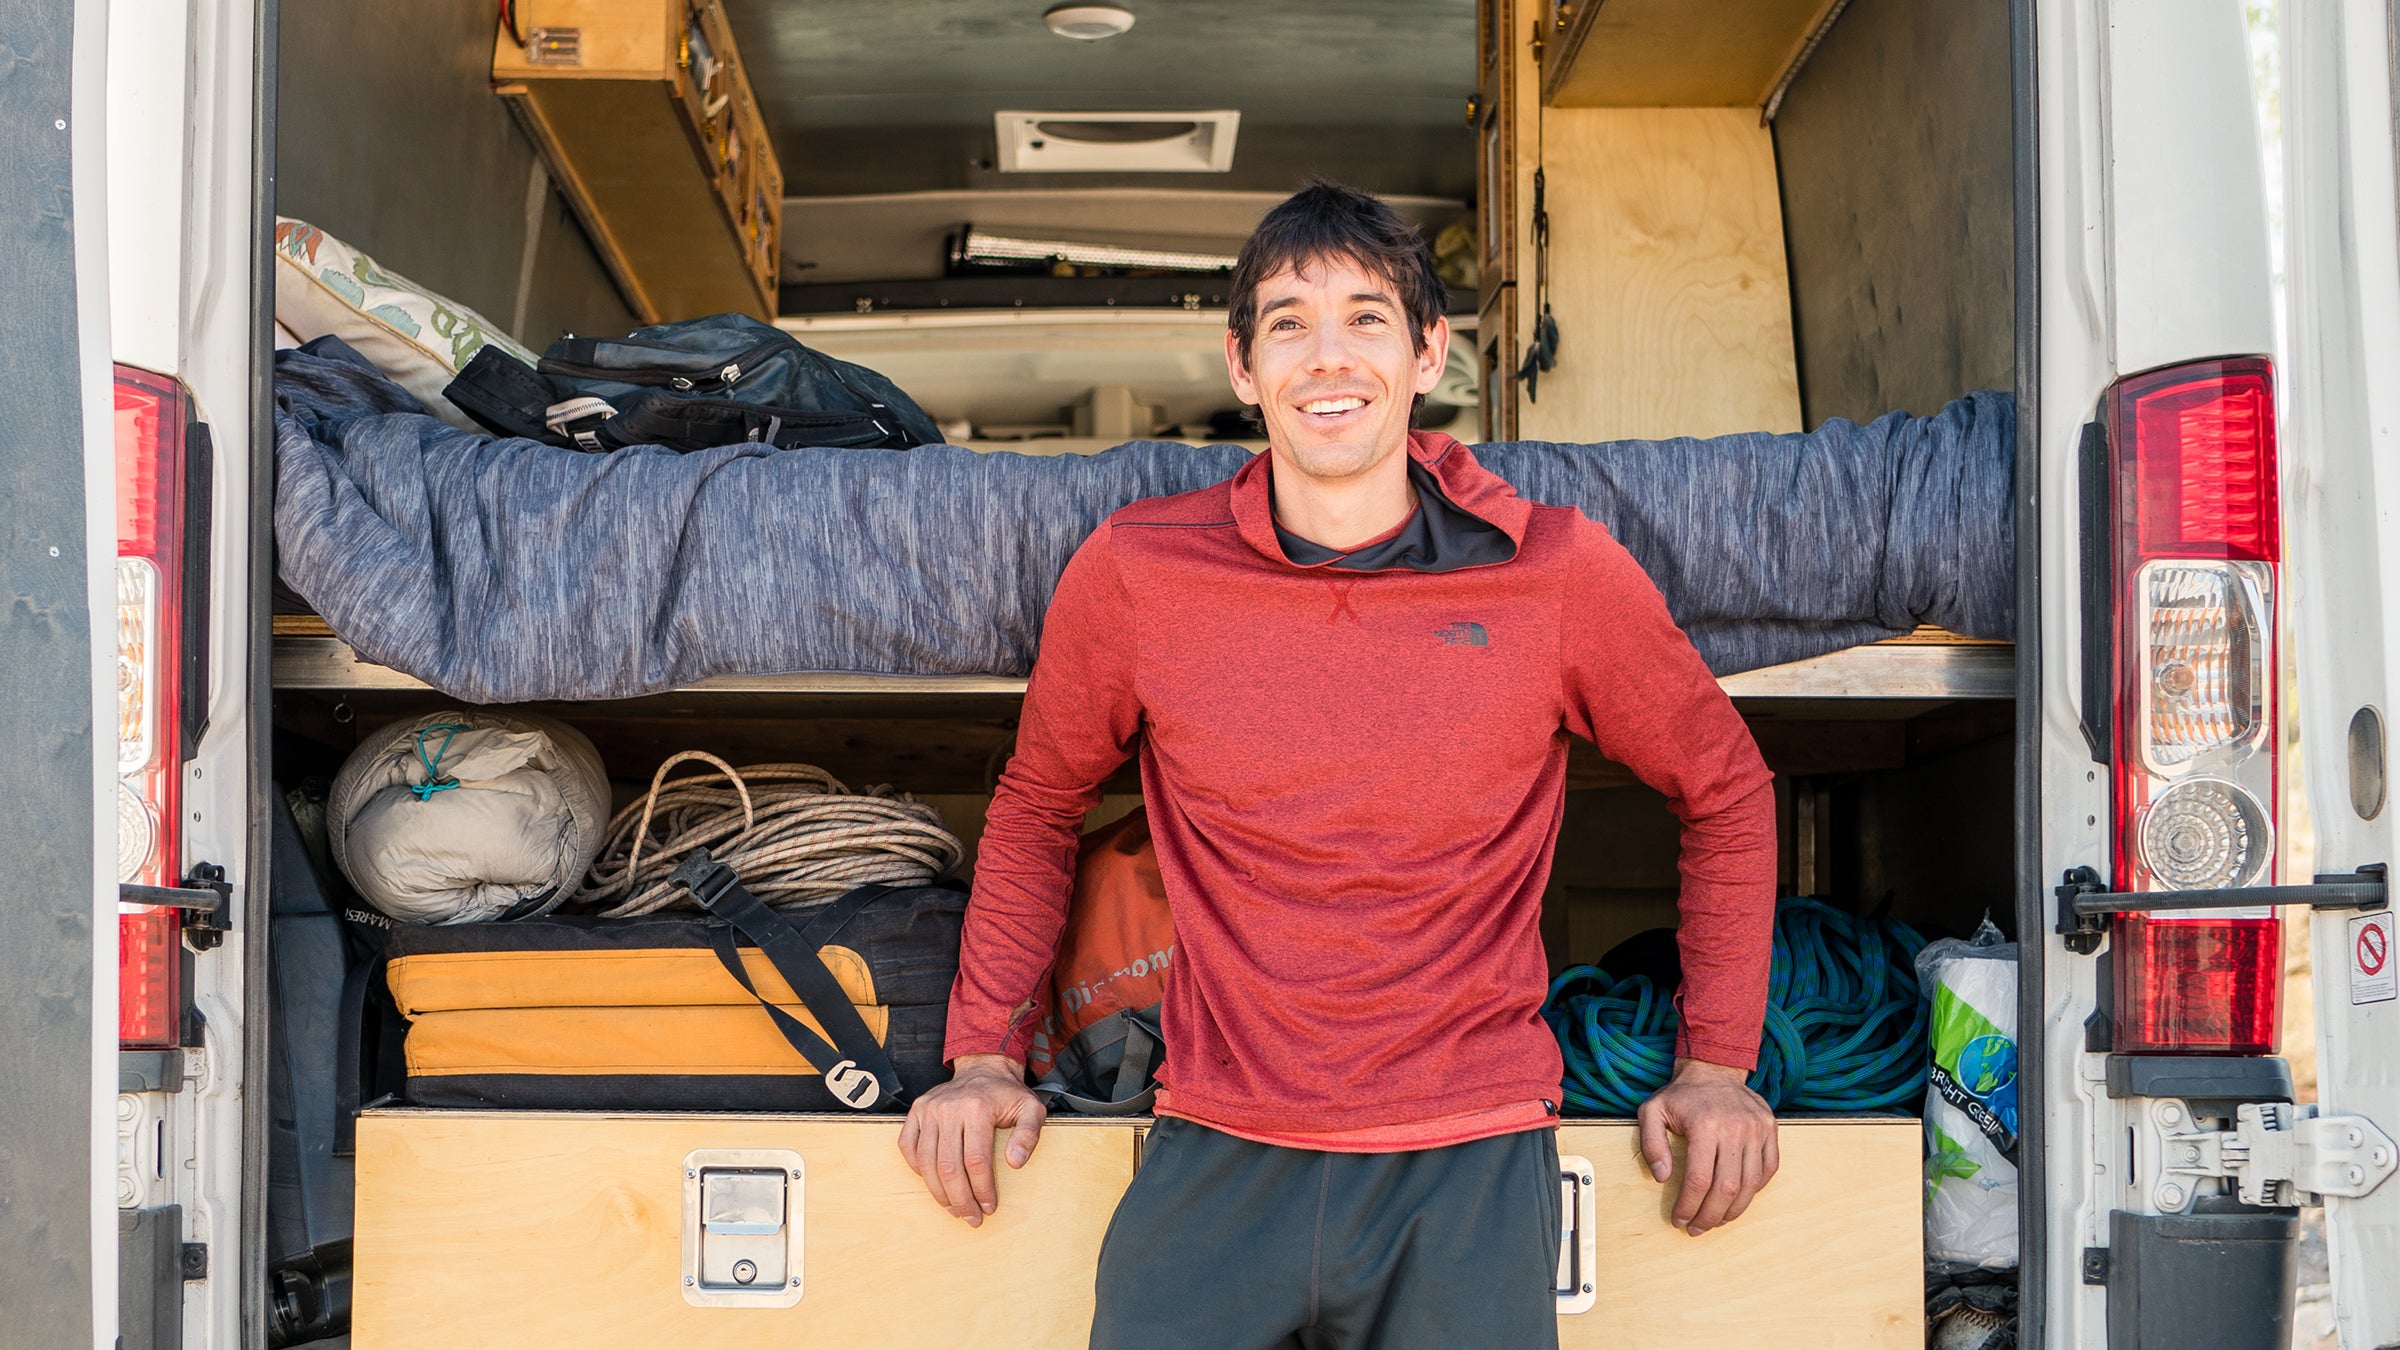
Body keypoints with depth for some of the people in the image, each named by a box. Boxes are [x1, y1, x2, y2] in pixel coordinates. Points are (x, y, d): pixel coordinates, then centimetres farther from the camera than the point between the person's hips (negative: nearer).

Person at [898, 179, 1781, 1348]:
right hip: (1217, 1153, 1)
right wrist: (984, 1052, 11)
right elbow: (1038, 804, 17)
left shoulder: (1563, 576, -2)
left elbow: (1724, 789, 14)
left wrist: (1716, 1063, 10)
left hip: (1468, 1161, 0)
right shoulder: (1131, 573, 0)